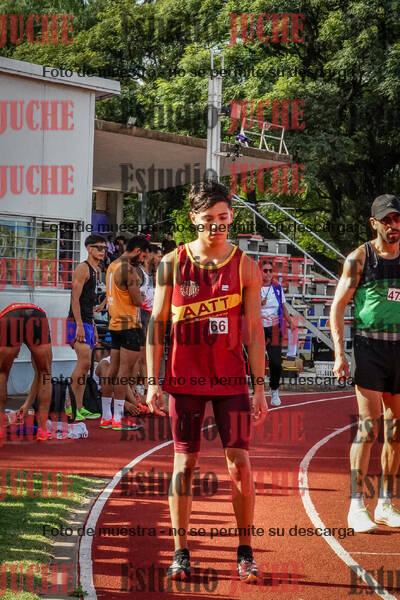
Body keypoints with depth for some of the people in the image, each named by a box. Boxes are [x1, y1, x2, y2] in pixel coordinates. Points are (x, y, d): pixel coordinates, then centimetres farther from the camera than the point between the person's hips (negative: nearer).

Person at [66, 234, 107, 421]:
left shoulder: (94, 271, 20)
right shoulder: (82, 269, -9)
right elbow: (75, 299, -16)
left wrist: (93, 328, 23)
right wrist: (80, 326, -22)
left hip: (87, 324, 10)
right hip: (78, 323, -10)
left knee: (84, 365, 8)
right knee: (84, 362, -16)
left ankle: (79, 407, 10)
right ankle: (71, 405, -12)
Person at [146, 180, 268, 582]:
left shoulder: (245, 267, 0)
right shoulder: (172, 263, 1)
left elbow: (254, 330, 1)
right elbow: (157, 322, 3)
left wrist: (259, 387, -3)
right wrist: (153, 381, -3)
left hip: (231, 378, 0)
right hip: (185, 379, 0)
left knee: (240, 463, -2)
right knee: (184, 462, 4)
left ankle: (245, 553, 11)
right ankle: (181, 552, 14)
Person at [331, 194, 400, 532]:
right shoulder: (359, 258, -2)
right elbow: (338, 306, -3)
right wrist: (339, 352, -12)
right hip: (369, 345, -5)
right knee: (369, 426, -10)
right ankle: (357, 507, -6)